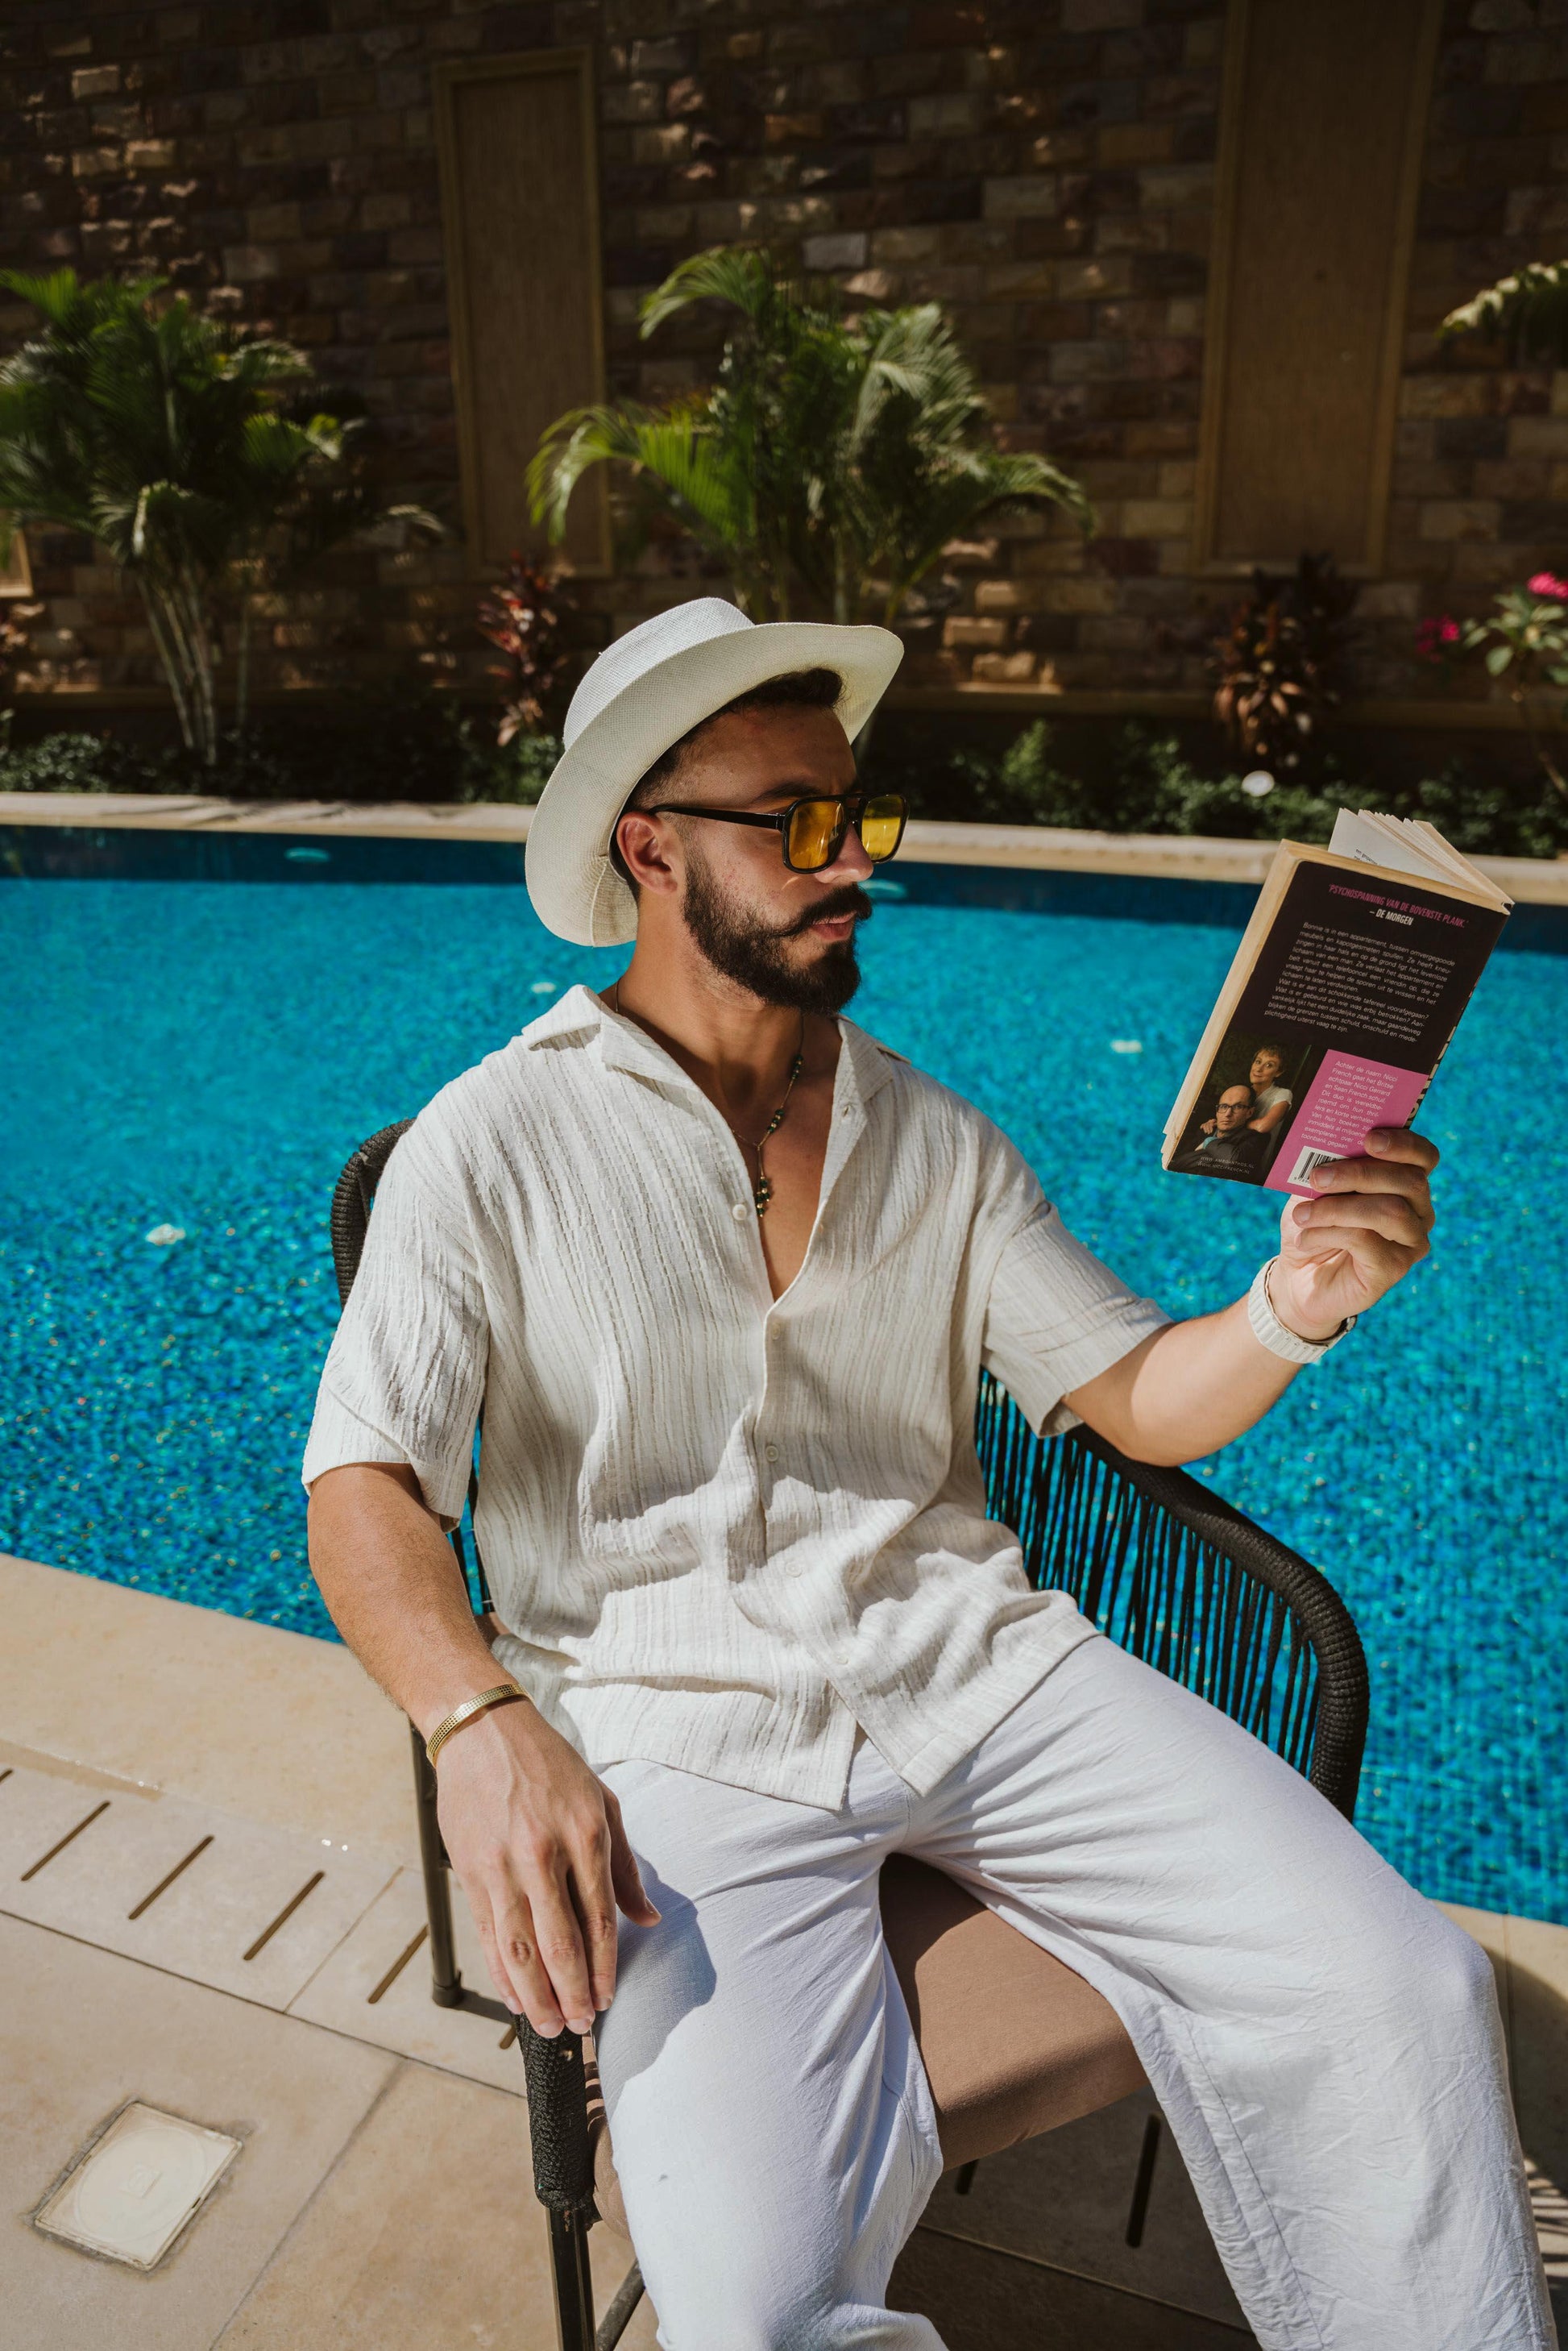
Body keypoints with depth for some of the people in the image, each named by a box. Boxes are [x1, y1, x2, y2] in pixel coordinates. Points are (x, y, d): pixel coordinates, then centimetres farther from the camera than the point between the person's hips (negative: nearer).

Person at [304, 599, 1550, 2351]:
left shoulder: (935, 1139, 10)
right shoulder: (493, 1145, -2)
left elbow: (1136, 1399, 10)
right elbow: (363, 1484, -5)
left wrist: (1289, 1311, -11)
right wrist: (481, 1724, -23)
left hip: (969, 1660, 4)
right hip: (677, 1718, -3)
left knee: (1402, 1991, -12)